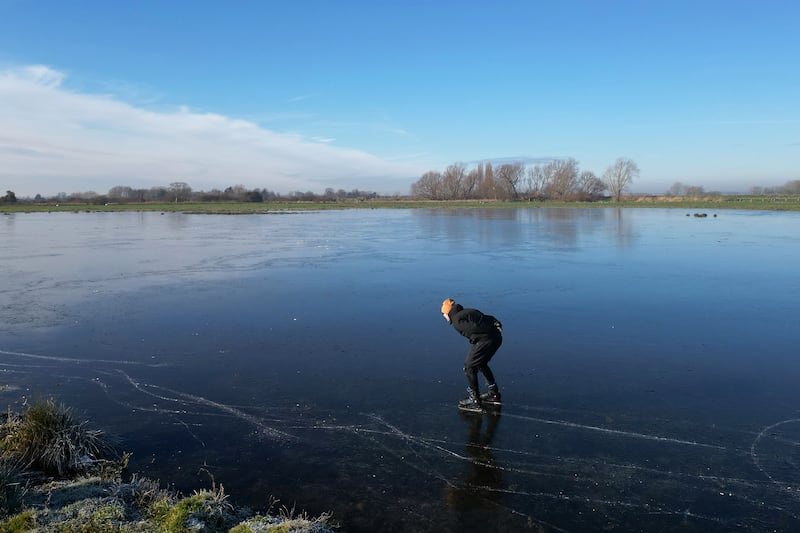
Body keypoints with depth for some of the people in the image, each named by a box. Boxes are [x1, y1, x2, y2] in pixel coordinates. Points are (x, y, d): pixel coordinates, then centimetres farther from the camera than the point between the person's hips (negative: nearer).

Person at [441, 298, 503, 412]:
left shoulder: (457, 320, -4)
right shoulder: (467, 312, 23)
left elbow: (473, 328, -18)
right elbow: (488, 318, 18)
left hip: (486, 339, -9)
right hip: (496, 337, 9)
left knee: (469, 367, 4)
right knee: (481, 364, 27)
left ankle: (474, 401, 8)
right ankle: (494, 394, 36)